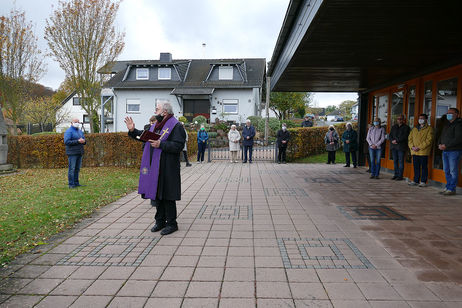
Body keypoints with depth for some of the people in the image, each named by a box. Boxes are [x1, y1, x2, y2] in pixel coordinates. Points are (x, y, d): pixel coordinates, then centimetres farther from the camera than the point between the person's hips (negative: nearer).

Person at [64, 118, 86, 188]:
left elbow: (84, 140, 19)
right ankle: (71, 184, -1)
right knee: (72, 169, -5)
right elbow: (66, 142, -17)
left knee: (77, 169, 10)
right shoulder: (69, 131, -6)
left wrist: (83, 141, -6)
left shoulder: (80, 131, 18)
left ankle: (76, 183, 16)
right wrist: (77, 141, -20)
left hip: (79, 153, 7)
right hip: (72, 153, -7)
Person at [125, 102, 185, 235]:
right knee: (157, 194, 13)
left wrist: (161, 145, -24)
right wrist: (133, 130, 8)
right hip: (154, 166, 8)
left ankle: (171, 223, 10)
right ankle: (160, 221, 25)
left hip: (167, 168, -8)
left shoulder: (176, 126, -10)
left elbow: (178, 146, -19)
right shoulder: (156, 125, 16)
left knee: (167, 195, -2)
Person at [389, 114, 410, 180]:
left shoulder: (406, 127, 0)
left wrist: (396, 140, -14)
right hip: (394, 146, 5)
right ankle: (396, 174, 13)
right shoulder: (394, 127, 17)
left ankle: (400, 176, -2)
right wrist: (392, 141, -7)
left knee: (401, 161, -4)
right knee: (395, 161, 7)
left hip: (401, 147, -5)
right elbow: (390, 135, 11)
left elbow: (404, 137, -11)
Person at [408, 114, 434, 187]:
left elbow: (429, 140, -10)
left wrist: (419, 147, -16)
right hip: (414, 151, 5)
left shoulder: (429, 128, 0)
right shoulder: (414, 129, 18)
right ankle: (416, 181, 16)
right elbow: (410, 138, 13)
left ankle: (423, 181, 6)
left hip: (423, 151, -5)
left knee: (424, 167, 0)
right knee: (416, 167, 9)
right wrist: (412, 146, -5)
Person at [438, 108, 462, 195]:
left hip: (454, 151, -8)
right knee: (446, 171, 11)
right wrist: (439, 144, 2)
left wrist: (446, 145, -18)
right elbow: (441, 137, 22)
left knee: (453, 171, -5)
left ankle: (452, 189, -1)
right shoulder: (446, 125, 19)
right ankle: (448, 187, 19)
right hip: (445, 151, 8)